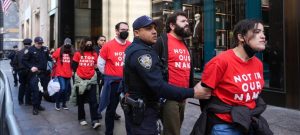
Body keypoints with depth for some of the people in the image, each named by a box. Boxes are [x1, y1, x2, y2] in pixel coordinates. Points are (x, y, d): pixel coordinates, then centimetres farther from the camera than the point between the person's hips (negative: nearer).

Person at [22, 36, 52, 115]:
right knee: (35, 90, -9)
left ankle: (38, 105, 27)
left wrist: (52, 59, -3)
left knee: (41, 90, 13)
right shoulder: (30, 50, -7)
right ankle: (35, 107, 0)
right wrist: (30, 67, -14)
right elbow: (24, 60, -4)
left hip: (43, 73, 5)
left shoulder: (45, 49, 5)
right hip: (34, 73, -5)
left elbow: (48, 57, 17)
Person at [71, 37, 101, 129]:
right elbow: (74, 66, 2)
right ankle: (82, 118, 25)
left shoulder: (94, 54, 5)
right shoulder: (78, 54, 0)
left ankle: (95, 121, -10)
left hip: (92, 80, 1)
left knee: (93, 101, -7)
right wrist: (80, 73, 4)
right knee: (81, 101, 11)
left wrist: (90, 72, 6)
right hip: (80, 80, 0)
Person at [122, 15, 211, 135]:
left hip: (137, 106, 11)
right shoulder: (141, 53, -25)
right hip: (143, 110, -11)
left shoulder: (134, 48, 10)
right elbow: (159, 86, -32)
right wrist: (192, 93, -30)